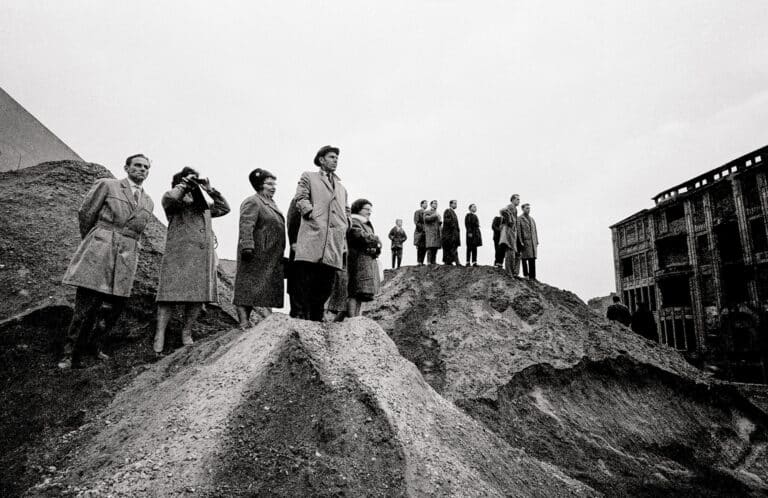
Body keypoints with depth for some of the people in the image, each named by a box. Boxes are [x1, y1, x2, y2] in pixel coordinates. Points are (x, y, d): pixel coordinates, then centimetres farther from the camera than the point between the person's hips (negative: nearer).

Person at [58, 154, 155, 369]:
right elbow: (85, 214, 9)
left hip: (127, 257, 4)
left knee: (112, 307, 2)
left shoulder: (148, 203, 16)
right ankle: (71, 354, 5)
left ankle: (93, 347, 18)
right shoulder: (106, 185, 4)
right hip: (99, 251, -4)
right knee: (86, 306, -5)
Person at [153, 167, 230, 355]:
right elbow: (169, 197, -13)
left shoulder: (204, 206, 25)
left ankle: (186, 333, 15)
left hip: (203, 257, 5)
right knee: (171, 294, -9)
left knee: (199, 296, 3)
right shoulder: (174, 204, 8)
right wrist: (186, 183, 0)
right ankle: (159, 336, -5)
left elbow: (224, 208, 25)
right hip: (178, 256, -5)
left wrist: (210, 190, 19)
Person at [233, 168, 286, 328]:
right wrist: (247, 247, -28)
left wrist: (280, 255, 24)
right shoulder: (252, 202, -7)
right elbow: (246, 227, -18)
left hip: (271, 258, 9)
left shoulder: (271, 204, 22)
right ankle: (244, 321, -5)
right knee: (248, 287, -6)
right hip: (256, 255, -9)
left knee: (269, 290, 7)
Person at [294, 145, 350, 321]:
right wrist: (313, 215, -12)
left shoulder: (341, 188, 32)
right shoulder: (308, 177, 16)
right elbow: (301, 200, 3)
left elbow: (346, 213, 30)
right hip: (312, 237, -5)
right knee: (307, 285, -9)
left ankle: (317, 321, 9)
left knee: (325, 288, 1)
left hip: (334, 242, 5)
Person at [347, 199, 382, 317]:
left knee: (361, 294, 5)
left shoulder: (367, 224, 26)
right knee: (355, 293, -13)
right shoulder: (353, 222, -4)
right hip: (358, 262, -9)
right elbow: (364, 237, -17)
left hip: (369, 262, 9)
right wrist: (375, 239, 1)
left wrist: (375, 248, -1)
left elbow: (377, 243, 21)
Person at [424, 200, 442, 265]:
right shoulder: (427, 212, 4)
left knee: (435, 248, 1)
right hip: (430, 232, -7)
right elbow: (426, 218, -15)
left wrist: (440, 221, 9)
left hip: (437, 232, 7)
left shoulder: (437, 213, 27)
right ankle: (429, 262, -15)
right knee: (430, 247, -14)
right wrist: (435, 215, -16)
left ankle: (434, 261, 4)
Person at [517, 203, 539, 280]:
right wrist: (520, 242, -15)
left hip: (532, 242, 5)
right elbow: (518, 231, -7)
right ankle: (526, 275, 3)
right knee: (524, 259, -2)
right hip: (524, 242, -5)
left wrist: (536, 242, 11)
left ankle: (532, 277, 4)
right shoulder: (519, 219, -1)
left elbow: (535, 231, 18)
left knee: (532, 260, 2)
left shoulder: (532, 219, 19)